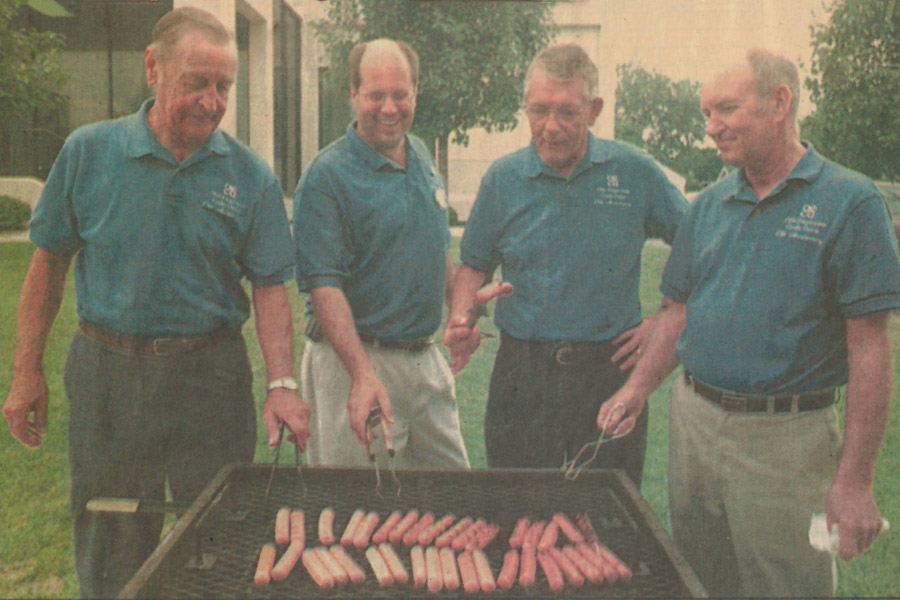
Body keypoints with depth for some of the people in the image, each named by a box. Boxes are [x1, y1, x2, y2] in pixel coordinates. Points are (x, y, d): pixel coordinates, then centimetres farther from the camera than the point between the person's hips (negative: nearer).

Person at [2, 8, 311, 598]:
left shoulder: (250, 174, -3)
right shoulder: (88, 152, -3)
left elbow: (270, 284, -3)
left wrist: (282, 383, -14)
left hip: (212, 374, 0)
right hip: (108, 372, 0)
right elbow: (49, 263, 4)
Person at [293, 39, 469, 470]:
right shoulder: (326, 176, -14)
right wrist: (364, 375, -31)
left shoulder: (422, 157, 10)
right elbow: (323, 286, -22)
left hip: (427, 360, 7)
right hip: (353, 359, -7)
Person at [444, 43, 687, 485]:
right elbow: (474, 265, 11)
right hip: (521, 377, 1)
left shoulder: (634, 172, -2)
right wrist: (461, 322, -7)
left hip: (610, 371, 0)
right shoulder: (502, 179, 1)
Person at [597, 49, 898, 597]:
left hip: (786, 437, -5)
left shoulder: (851, 202, -9)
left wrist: (855, 479, -15)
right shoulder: (709, 205, 8)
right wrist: (638, 388, -1)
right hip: (693, 422, 5)